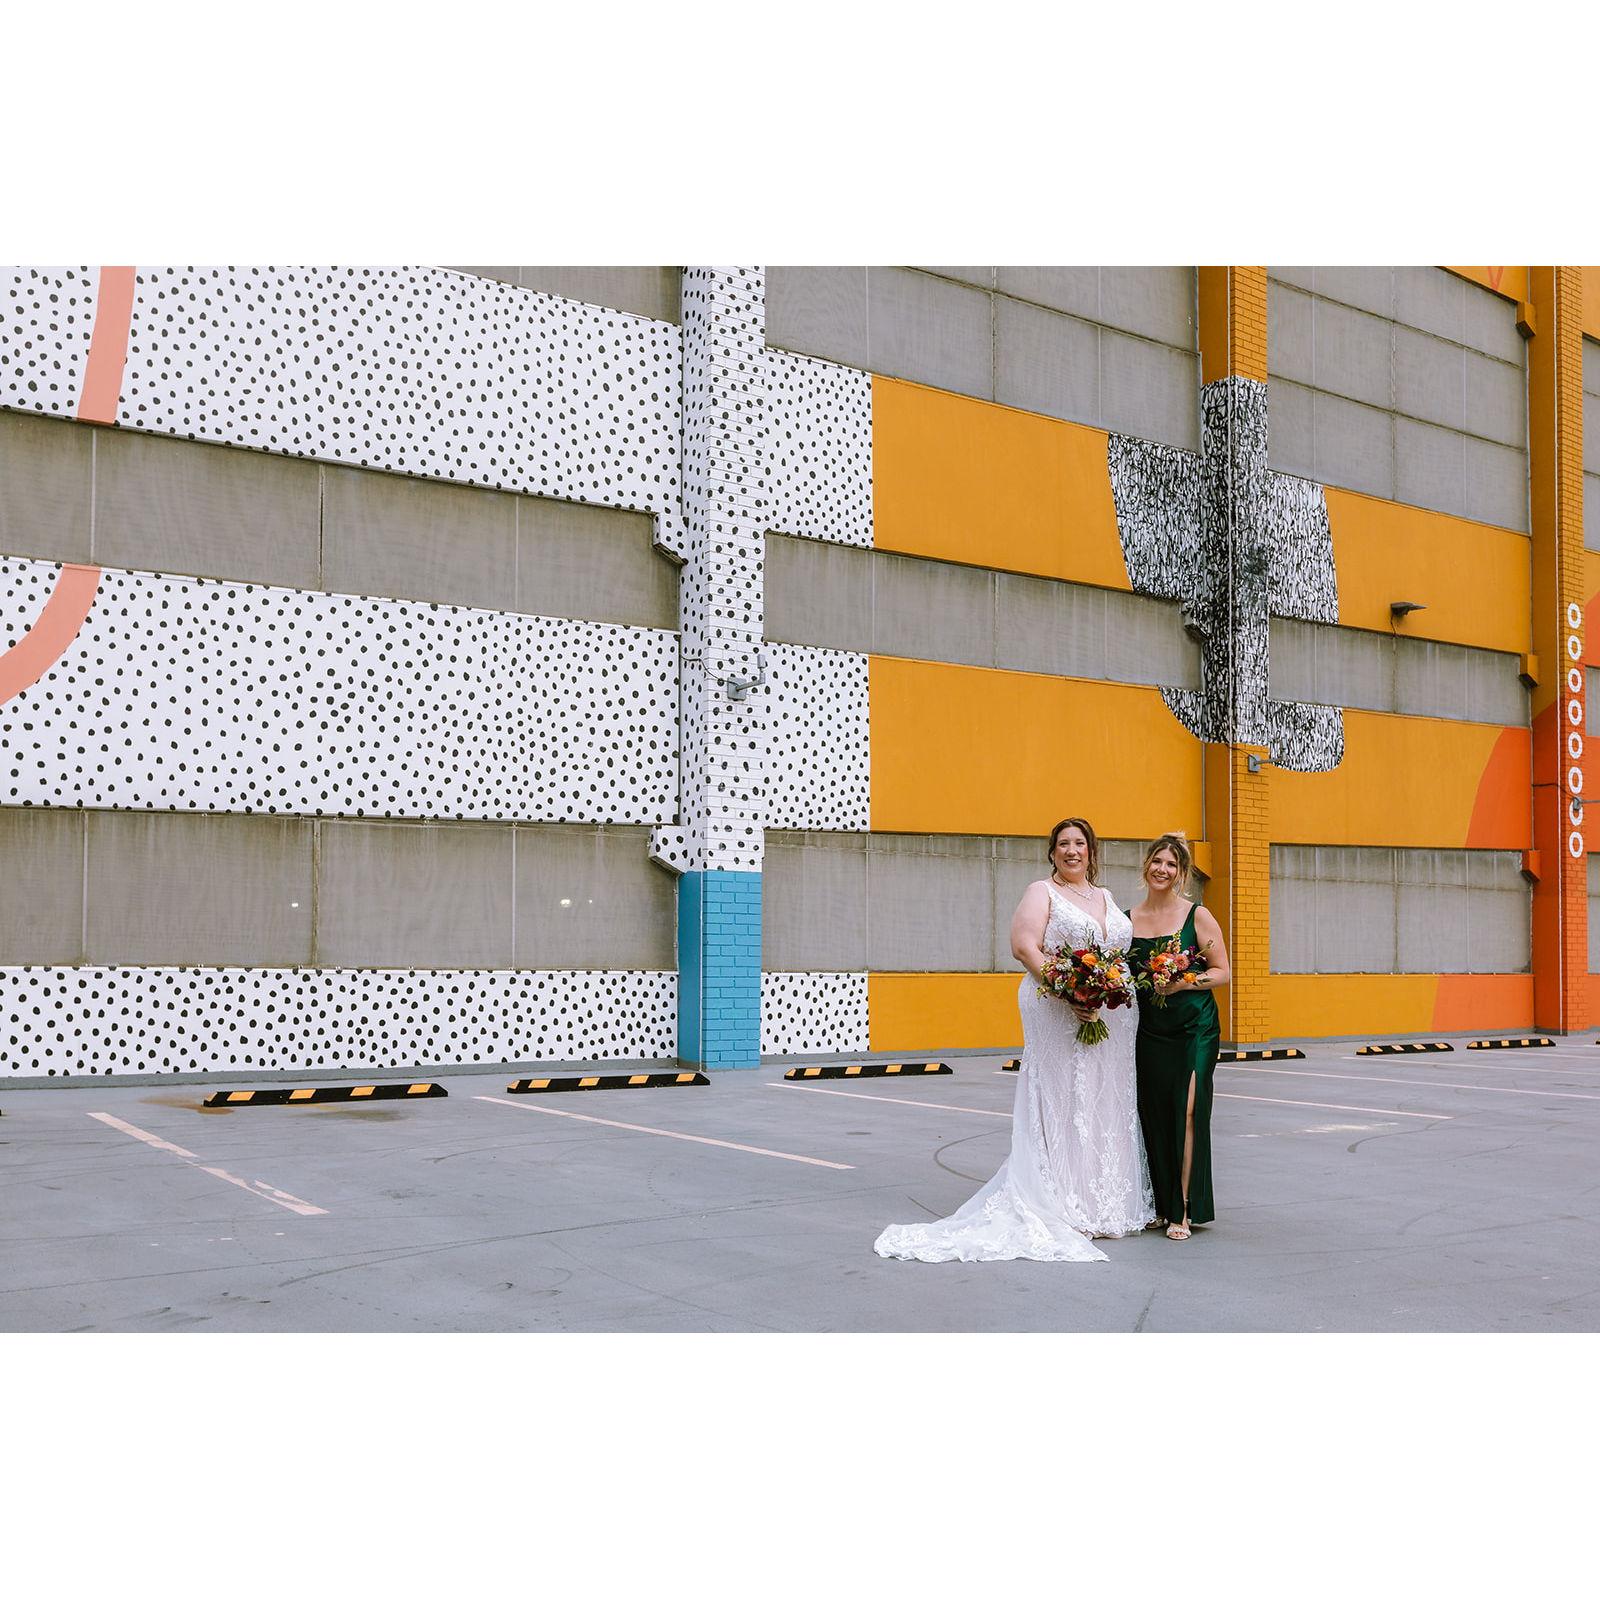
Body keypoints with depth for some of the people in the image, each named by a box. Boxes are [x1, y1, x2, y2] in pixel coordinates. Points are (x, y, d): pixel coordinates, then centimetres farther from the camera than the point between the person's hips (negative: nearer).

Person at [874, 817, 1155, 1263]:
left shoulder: (1105, 897, 20)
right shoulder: (1042, 892, 1)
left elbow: (1124, 952, 23)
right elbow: (1025, 947, -11)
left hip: (1112, 1020, 7)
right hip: (1058, 1018, -6)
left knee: (1105, 1105, 8)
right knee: (1062, 1105, -6)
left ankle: (1106, 1205, 16)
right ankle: (1066, 1207, -3)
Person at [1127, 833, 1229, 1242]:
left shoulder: (1197, 916, -1)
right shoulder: (1129, 918, 8)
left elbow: (1222, 972, -2)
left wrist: (1184, 983, -16)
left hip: (1194, 1027, -3)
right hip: (1148, 1030, 4)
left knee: (1188, 1110, -10)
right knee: (1152, 1113, 4)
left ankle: (1183, 1211, -5)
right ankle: (1159, 1204, 16)